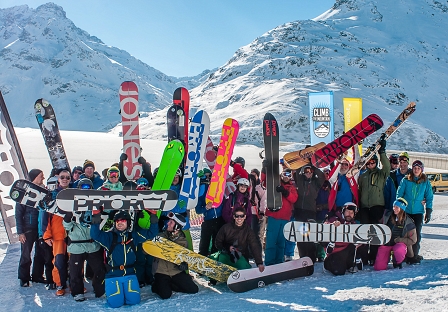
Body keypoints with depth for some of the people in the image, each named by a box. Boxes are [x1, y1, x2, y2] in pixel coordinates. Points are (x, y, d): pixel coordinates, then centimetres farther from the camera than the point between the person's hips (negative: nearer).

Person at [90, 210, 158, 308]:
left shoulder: (133, 236, 8)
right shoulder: (109, 237, 1)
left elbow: (151, 233, 9)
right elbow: (95, 234, -15)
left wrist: (154, 217, -5)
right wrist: (96, 218, -28)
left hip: (129, 274, 2)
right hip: (113, 275, -2)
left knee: (134, 300, -11)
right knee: (115, 302, -15)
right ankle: (113, 291, 20)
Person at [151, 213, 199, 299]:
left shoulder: (183, 241, 2)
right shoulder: (161, 236, 1)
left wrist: (184, 264, -19)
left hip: (177, 272, 2)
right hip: (161, 271, -2)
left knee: (194, 289, -9)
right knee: (166, 295, -23)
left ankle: (168, 285, 7)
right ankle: (158, 286, 10)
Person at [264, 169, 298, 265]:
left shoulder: (292, 188, 15)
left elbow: (294, 199, -3)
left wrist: (285, 192, -17)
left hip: (285, 218, 3)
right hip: (273, 216, -3)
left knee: (281, 242, 7)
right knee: (271, 240, -7)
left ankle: (279, 262, 13)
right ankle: (269, 263, -5)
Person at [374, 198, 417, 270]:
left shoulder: (408, 222, -8)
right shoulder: (387, 215, 0)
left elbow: (412, 240, -3)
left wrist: (396, 240, -12)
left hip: (400, 244, -3)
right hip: (386, 243, 3)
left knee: (398, 252, -41)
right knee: (378, 268, -10)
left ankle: (397, 262, -5)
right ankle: (388, 257, 23)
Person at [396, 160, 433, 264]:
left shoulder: (425, 182, 3)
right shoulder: (406, 180, 1)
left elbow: (429, 197, 8)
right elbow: (399, 195, 3)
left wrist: (428, 211, 2)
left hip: (418, 212, 0)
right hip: (405, 211, 0)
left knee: (416, 234, -2)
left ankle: (414, 255, 8)